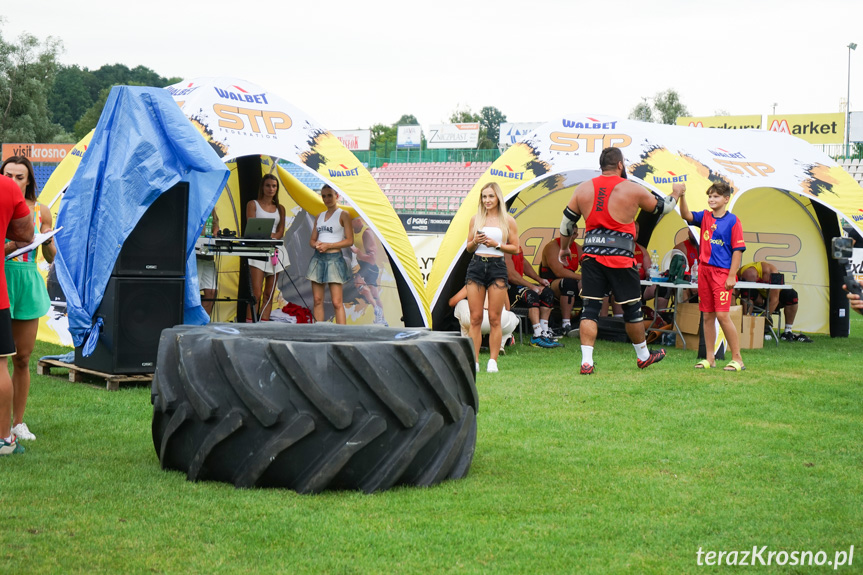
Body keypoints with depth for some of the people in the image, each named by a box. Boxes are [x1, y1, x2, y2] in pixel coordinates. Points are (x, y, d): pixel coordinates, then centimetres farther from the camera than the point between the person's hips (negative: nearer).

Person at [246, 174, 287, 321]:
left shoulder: (280, 208, 17)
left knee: (269, 294, 2)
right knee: (256, 294, -15)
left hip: (275, 250, 5)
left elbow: (280, 231, 8)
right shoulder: (253, 204, 6)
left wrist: (272, 238, -13)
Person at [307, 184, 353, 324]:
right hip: (318, 258, 6)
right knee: (317, 300, 4)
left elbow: (349, 240, -6)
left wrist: (328, 245, -14)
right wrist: (316, 244, -5)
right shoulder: (320, 216, 16)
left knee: (337, 302, -10)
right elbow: (312, 240, 19)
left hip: (334, 258, -6)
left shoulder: (343, 214, 0)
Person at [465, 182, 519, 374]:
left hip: (497, 267, -2)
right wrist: (475, 242, -7)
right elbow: (469, 248, 15)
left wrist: (496, 245, -11)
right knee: (475, 318, 0)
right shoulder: (475, 219, 10)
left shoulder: (507, 220, 3)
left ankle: (493, 361, 4)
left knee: (494, 318, -2)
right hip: (476, 266, 2)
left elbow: (515, 248, 3)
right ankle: (474, 361, 3)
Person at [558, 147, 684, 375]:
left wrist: (564, 248, 27)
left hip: (591, 254, 3)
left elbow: (567, 221, 11)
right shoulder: (632, 189, -1)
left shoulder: (583, 189, 6)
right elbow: (662, 207, 13)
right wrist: (675, 195, 34)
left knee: (590, 308, 4)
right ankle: (643, 355, 29)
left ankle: (586, 361, -5)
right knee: (632, 308, 12)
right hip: (620, 257, -2)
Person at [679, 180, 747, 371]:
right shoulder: (705, 217, 10)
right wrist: (682, 196, -23)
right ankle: (710, 359, 14)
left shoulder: (733, 221, -4)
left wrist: (732, 276, -12)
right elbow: (686, 216, -8)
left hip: (722, 272, -5)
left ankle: (737, 358, -3)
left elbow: (738, 250, -6)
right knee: (707, 316, 8)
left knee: (722, 315, -11)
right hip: (704, 270, 5)